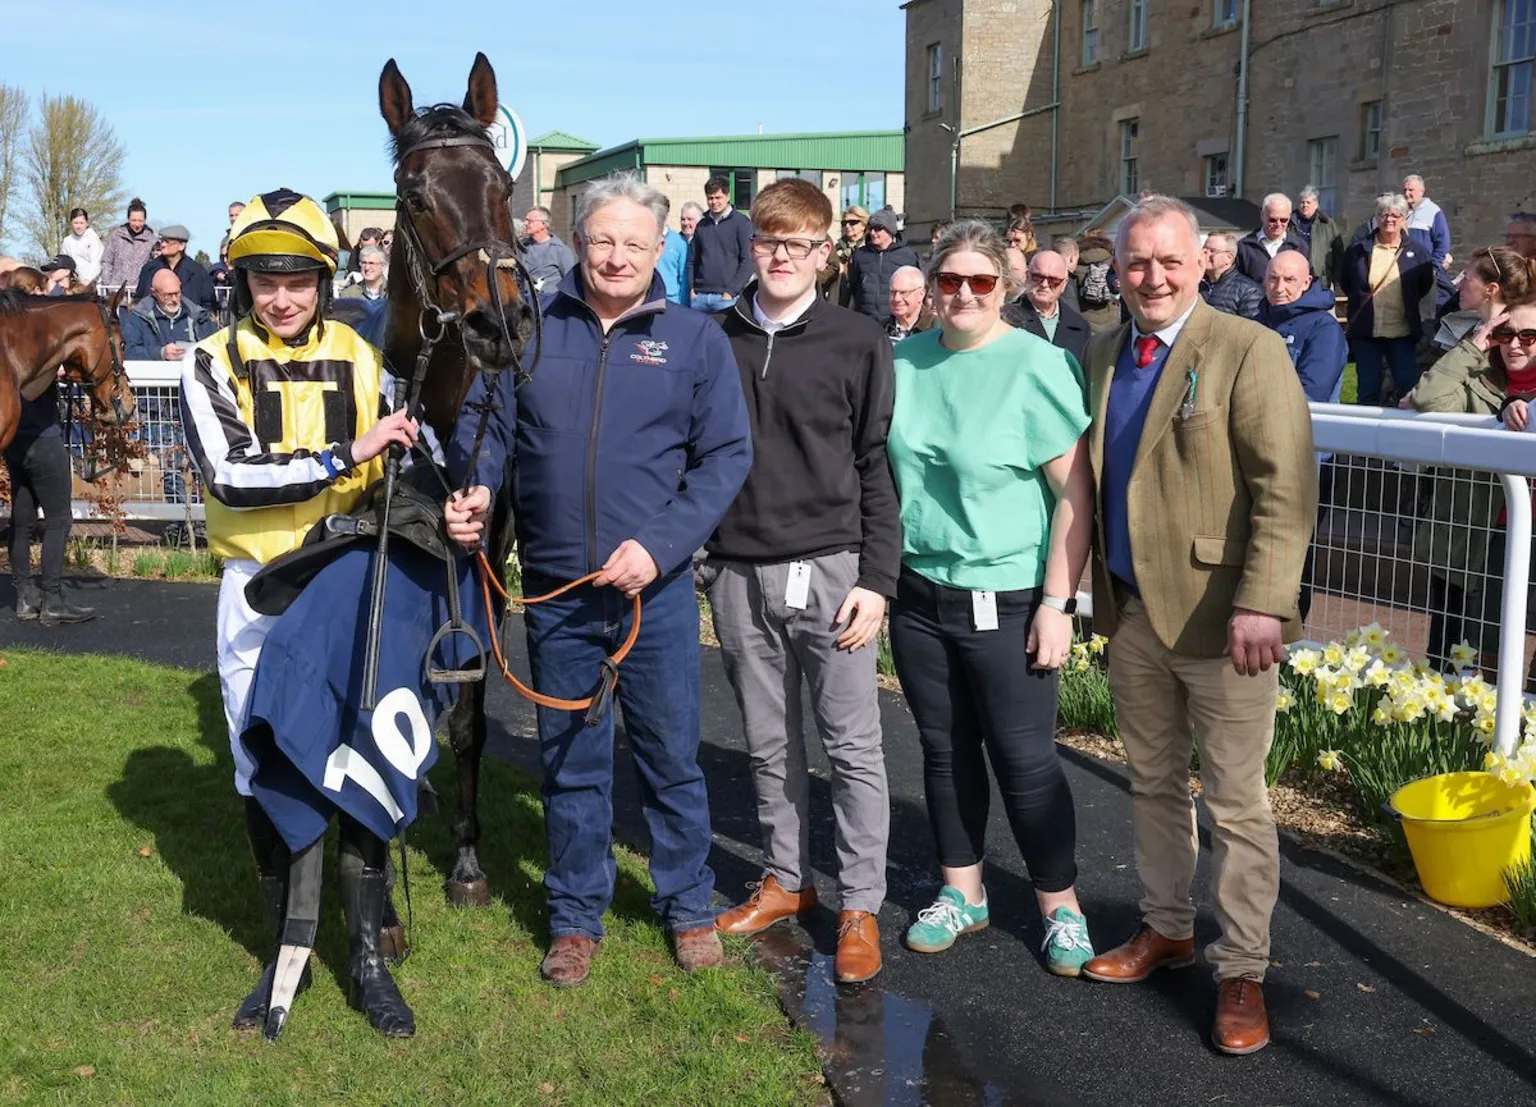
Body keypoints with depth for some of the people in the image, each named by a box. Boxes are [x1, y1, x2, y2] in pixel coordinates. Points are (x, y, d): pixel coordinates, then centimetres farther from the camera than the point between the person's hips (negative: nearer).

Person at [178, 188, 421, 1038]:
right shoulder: (213, 364, -3)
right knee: (263, 775, 6)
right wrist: (347, 455, -24)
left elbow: (391, 471, 16)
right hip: (258, 587, -1)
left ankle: (368, 958, 12)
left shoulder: (358, 359, 5)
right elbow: (230, 477, -18)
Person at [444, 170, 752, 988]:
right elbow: (485, 427, 7)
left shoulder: (695, 340, 1)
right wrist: (473, 491, -14)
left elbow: (727, 455, -3)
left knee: (671, 754, 8)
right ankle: (575, 916, 27)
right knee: (570, 760, 12)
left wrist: (660, 545, -14)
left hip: (656, 588, -1)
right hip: (554, 591, 1)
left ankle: (687, 905, 27)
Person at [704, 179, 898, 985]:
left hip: (829, 570, -3)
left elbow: (879, 468, -3)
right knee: (769, 743, 14)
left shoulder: (857, 343, -2)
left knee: (852, 743, 2)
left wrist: (876, 580, -8)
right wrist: (690, 556, 7)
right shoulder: (715, 340, 6)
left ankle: (860, 905, 13)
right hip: (739, 574, 3)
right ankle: (786, 879, 29)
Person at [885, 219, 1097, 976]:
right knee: (944, 750, 14)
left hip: (1006, 602, -4)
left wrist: (1057, 603, -15)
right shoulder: (904, 362, 3)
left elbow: (1075, 495, -12)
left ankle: (1061, 907, 20)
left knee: (1024, 758, 2)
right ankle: (962, 893, 31)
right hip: (918, 594, 5)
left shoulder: (1039, 367, -11)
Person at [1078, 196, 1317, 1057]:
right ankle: (1167, 929, 34)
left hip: (1219, 616, -6)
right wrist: (1097, 593, 9)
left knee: (1236, 802, 2)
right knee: (1154, 784, 18)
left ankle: (1242, 971, 14)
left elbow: (1287, 491, -15)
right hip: (1134, 609, 6)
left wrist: (1262, 605, -23)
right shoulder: (1104, 356, 9)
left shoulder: (1248, 351, -10)